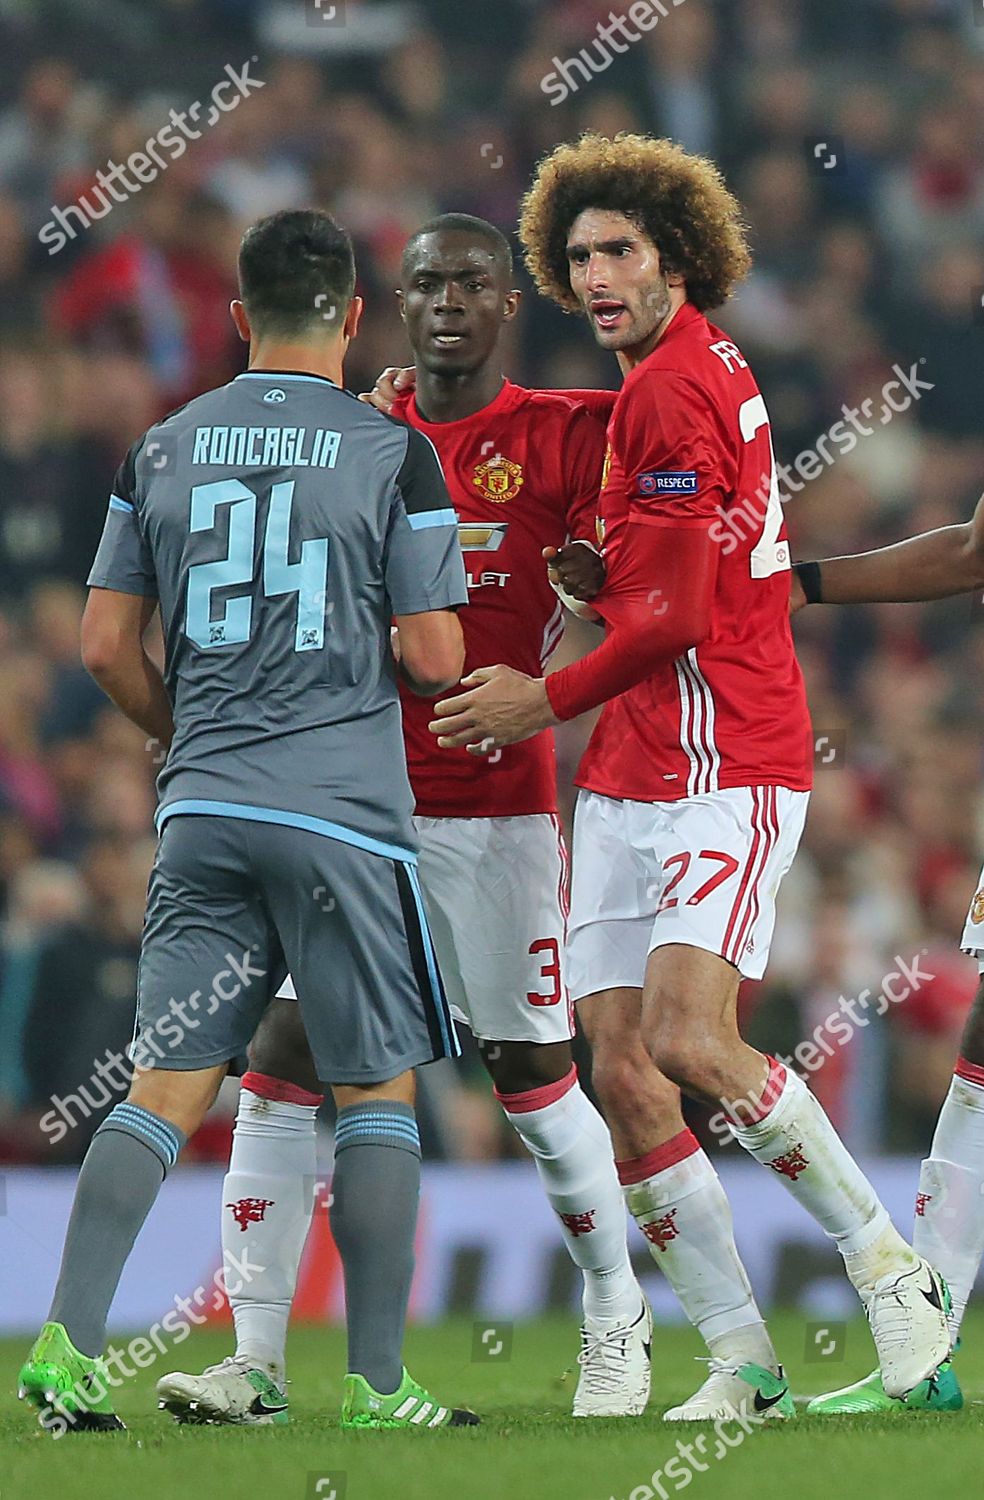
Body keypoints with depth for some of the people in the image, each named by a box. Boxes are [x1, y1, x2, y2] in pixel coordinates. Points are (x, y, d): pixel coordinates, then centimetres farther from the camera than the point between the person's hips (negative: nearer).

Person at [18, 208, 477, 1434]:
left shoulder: (162, 450, 8)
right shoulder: (392, 456, -4)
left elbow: (105, 647, 8)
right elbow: (434, 660, -6)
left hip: (203, 810, 4)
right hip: (345, 812, -4)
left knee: (165, 1088, 5)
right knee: (376, 1093, 5)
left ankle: (67, 1340, -9)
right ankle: (376, 1384, 4)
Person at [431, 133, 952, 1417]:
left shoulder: (674, 388, -12)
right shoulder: (699, 369, 18)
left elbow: (671, 619, -15)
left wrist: (547, 702, -4)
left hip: (721, 769, -10)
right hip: (628, 776, 10)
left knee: (690, 1039, -22)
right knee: (621, 1068, 1)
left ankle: (889, 1264, -7)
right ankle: (742, 1356, 3)